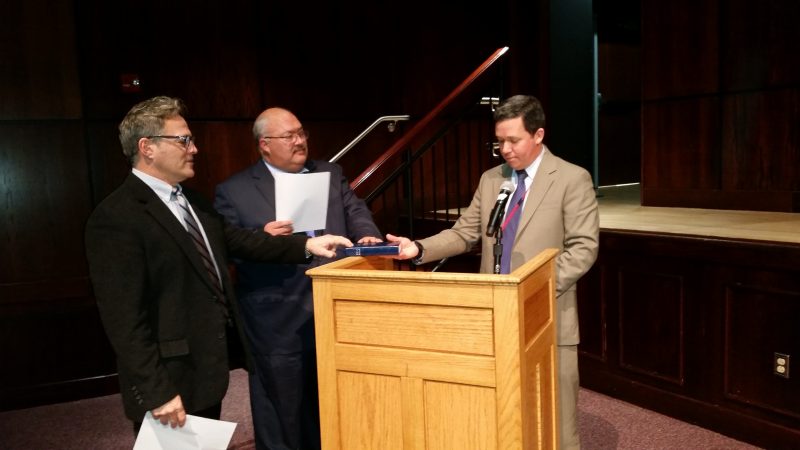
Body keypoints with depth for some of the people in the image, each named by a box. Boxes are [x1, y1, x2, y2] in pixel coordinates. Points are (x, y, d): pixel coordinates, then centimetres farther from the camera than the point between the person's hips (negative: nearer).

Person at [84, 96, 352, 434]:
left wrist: (305, 245, -3)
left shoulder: (191, 201, 10)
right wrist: (157, 392, -22)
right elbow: (124, 318, -22)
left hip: (207, 369, 9)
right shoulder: (115, 218, -20)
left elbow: (236, 239, 8)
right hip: (172, 381, -9)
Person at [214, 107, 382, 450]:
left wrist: (368, 237, -16)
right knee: (282, 418, 12)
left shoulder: (331, 175, 11)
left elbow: (355, 212, 5)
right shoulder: (234, 190, -2)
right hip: (277, 326, -3)